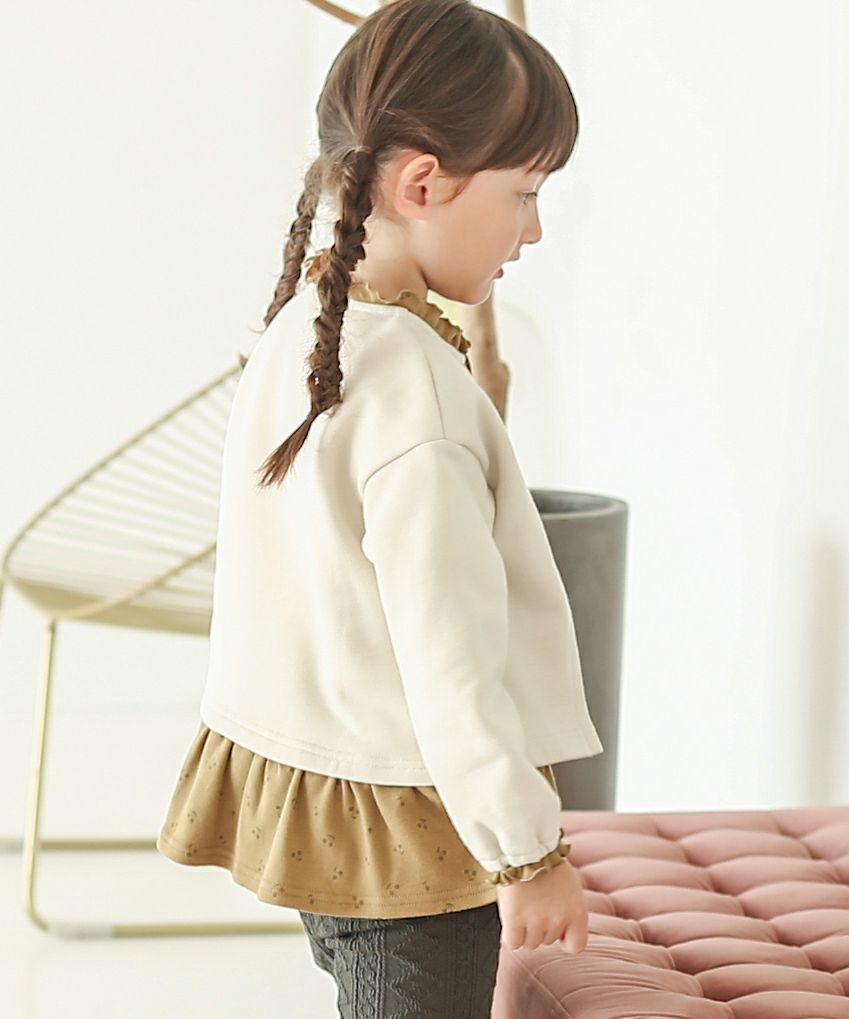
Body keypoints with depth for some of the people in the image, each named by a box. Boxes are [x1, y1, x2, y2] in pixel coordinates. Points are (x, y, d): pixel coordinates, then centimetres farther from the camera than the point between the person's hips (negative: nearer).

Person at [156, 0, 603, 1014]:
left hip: (290, 774, 9)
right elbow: (451, 658, -24)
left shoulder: (294, 330, 3)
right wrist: (530, 852, -14)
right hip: (403, 821, -9)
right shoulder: (412, 386, -25)